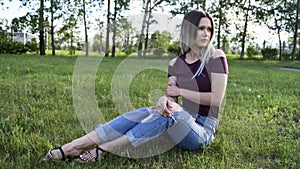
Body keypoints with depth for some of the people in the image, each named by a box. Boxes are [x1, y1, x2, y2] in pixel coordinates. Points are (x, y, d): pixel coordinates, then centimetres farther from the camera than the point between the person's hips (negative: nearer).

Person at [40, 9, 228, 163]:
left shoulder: (216, 57, -8)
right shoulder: (175, 64, 4)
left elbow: (216, 99, -15)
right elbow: (170, 98, -4)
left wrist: (179, 91, -12)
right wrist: (164, 99, -29)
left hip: (203, 130, -4)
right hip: (181, 123, 4)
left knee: (170, 112, -34)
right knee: (143, 113, -23)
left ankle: (102, 150, -33)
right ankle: (71, 147, -29)